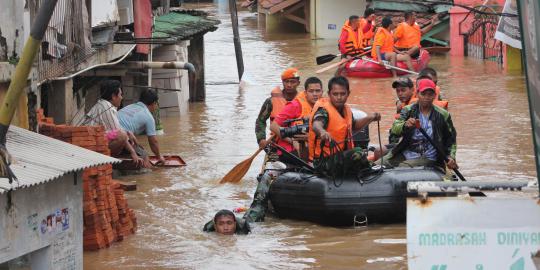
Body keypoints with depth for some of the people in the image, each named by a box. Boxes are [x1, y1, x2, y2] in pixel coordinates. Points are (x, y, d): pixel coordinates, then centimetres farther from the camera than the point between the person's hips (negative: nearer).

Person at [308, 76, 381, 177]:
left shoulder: (346, 109, 10)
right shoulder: (324, 109, -16)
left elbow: (354, 125, 31)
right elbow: (316, 124, -40)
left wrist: (369, 118, 15)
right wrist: (322, 131, -63)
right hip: (324, 162, -9)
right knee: (358, 153, -30)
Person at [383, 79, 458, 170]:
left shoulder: (442, 115, 2)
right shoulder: (408, 110, 4)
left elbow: (451, 140, 13)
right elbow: (394, 129, -12)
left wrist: (451, 157, -4)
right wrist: (405, 125, -34)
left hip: (427, 158, -3)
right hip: (404, 154, 3)